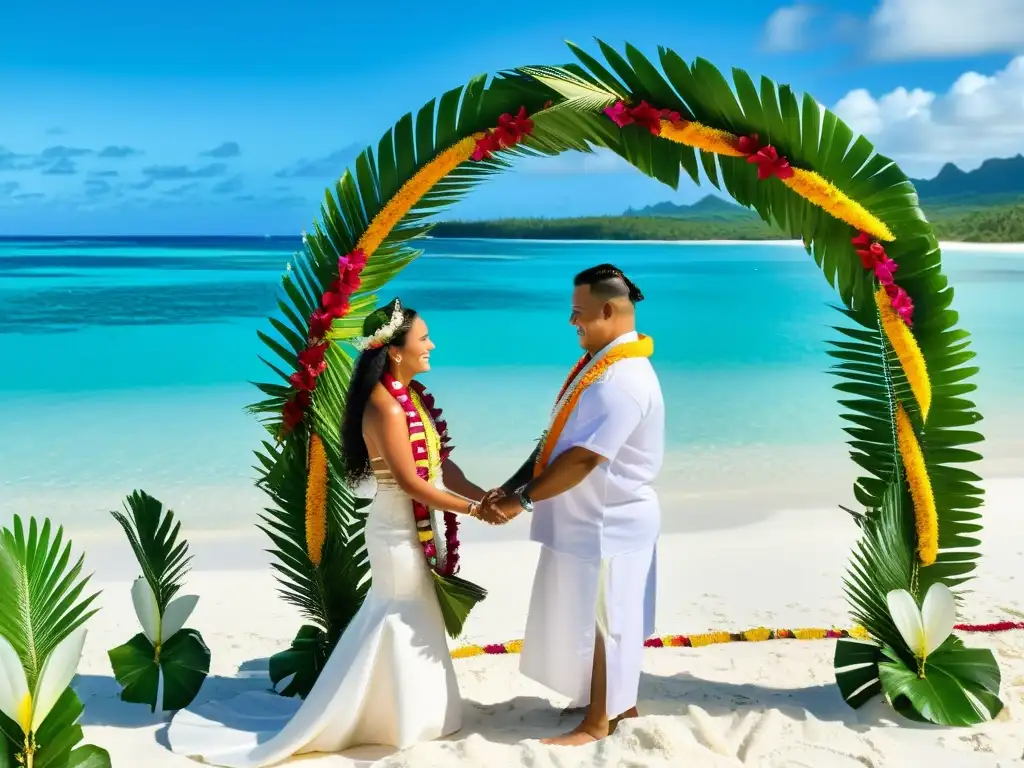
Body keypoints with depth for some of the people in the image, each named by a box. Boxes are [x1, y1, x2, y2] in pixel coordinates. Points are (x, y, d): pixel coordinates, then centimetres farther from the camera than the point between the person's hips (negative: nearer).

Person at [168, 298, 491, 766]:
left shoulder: (412, 395, 6)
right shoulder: (386, 407, -23)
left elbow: (440, 464, 6)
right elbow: (410, 482, -24)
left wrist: (484, 496, -4)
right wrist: (470, 509, -18)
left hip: (419, 525, 9)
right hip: (400, 529, -9)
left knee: (414, 620, 19)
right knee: (403, 622, 4)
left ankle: (397, 710, 34)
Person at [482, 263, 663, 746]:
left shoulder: (622, 381, -25)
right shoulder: (600, 364, 8)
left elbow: (582, 458, -27)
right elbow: (556, 438, 9)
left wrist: (522, 500, -19)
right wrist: (510, 487, 2)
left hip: (607, 526, -9)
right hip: (597, 521, 9)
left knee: (599, 624, 3)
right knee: (606, 622, 20)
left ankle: (598, 723, 17)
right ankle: (620, 703, 34)